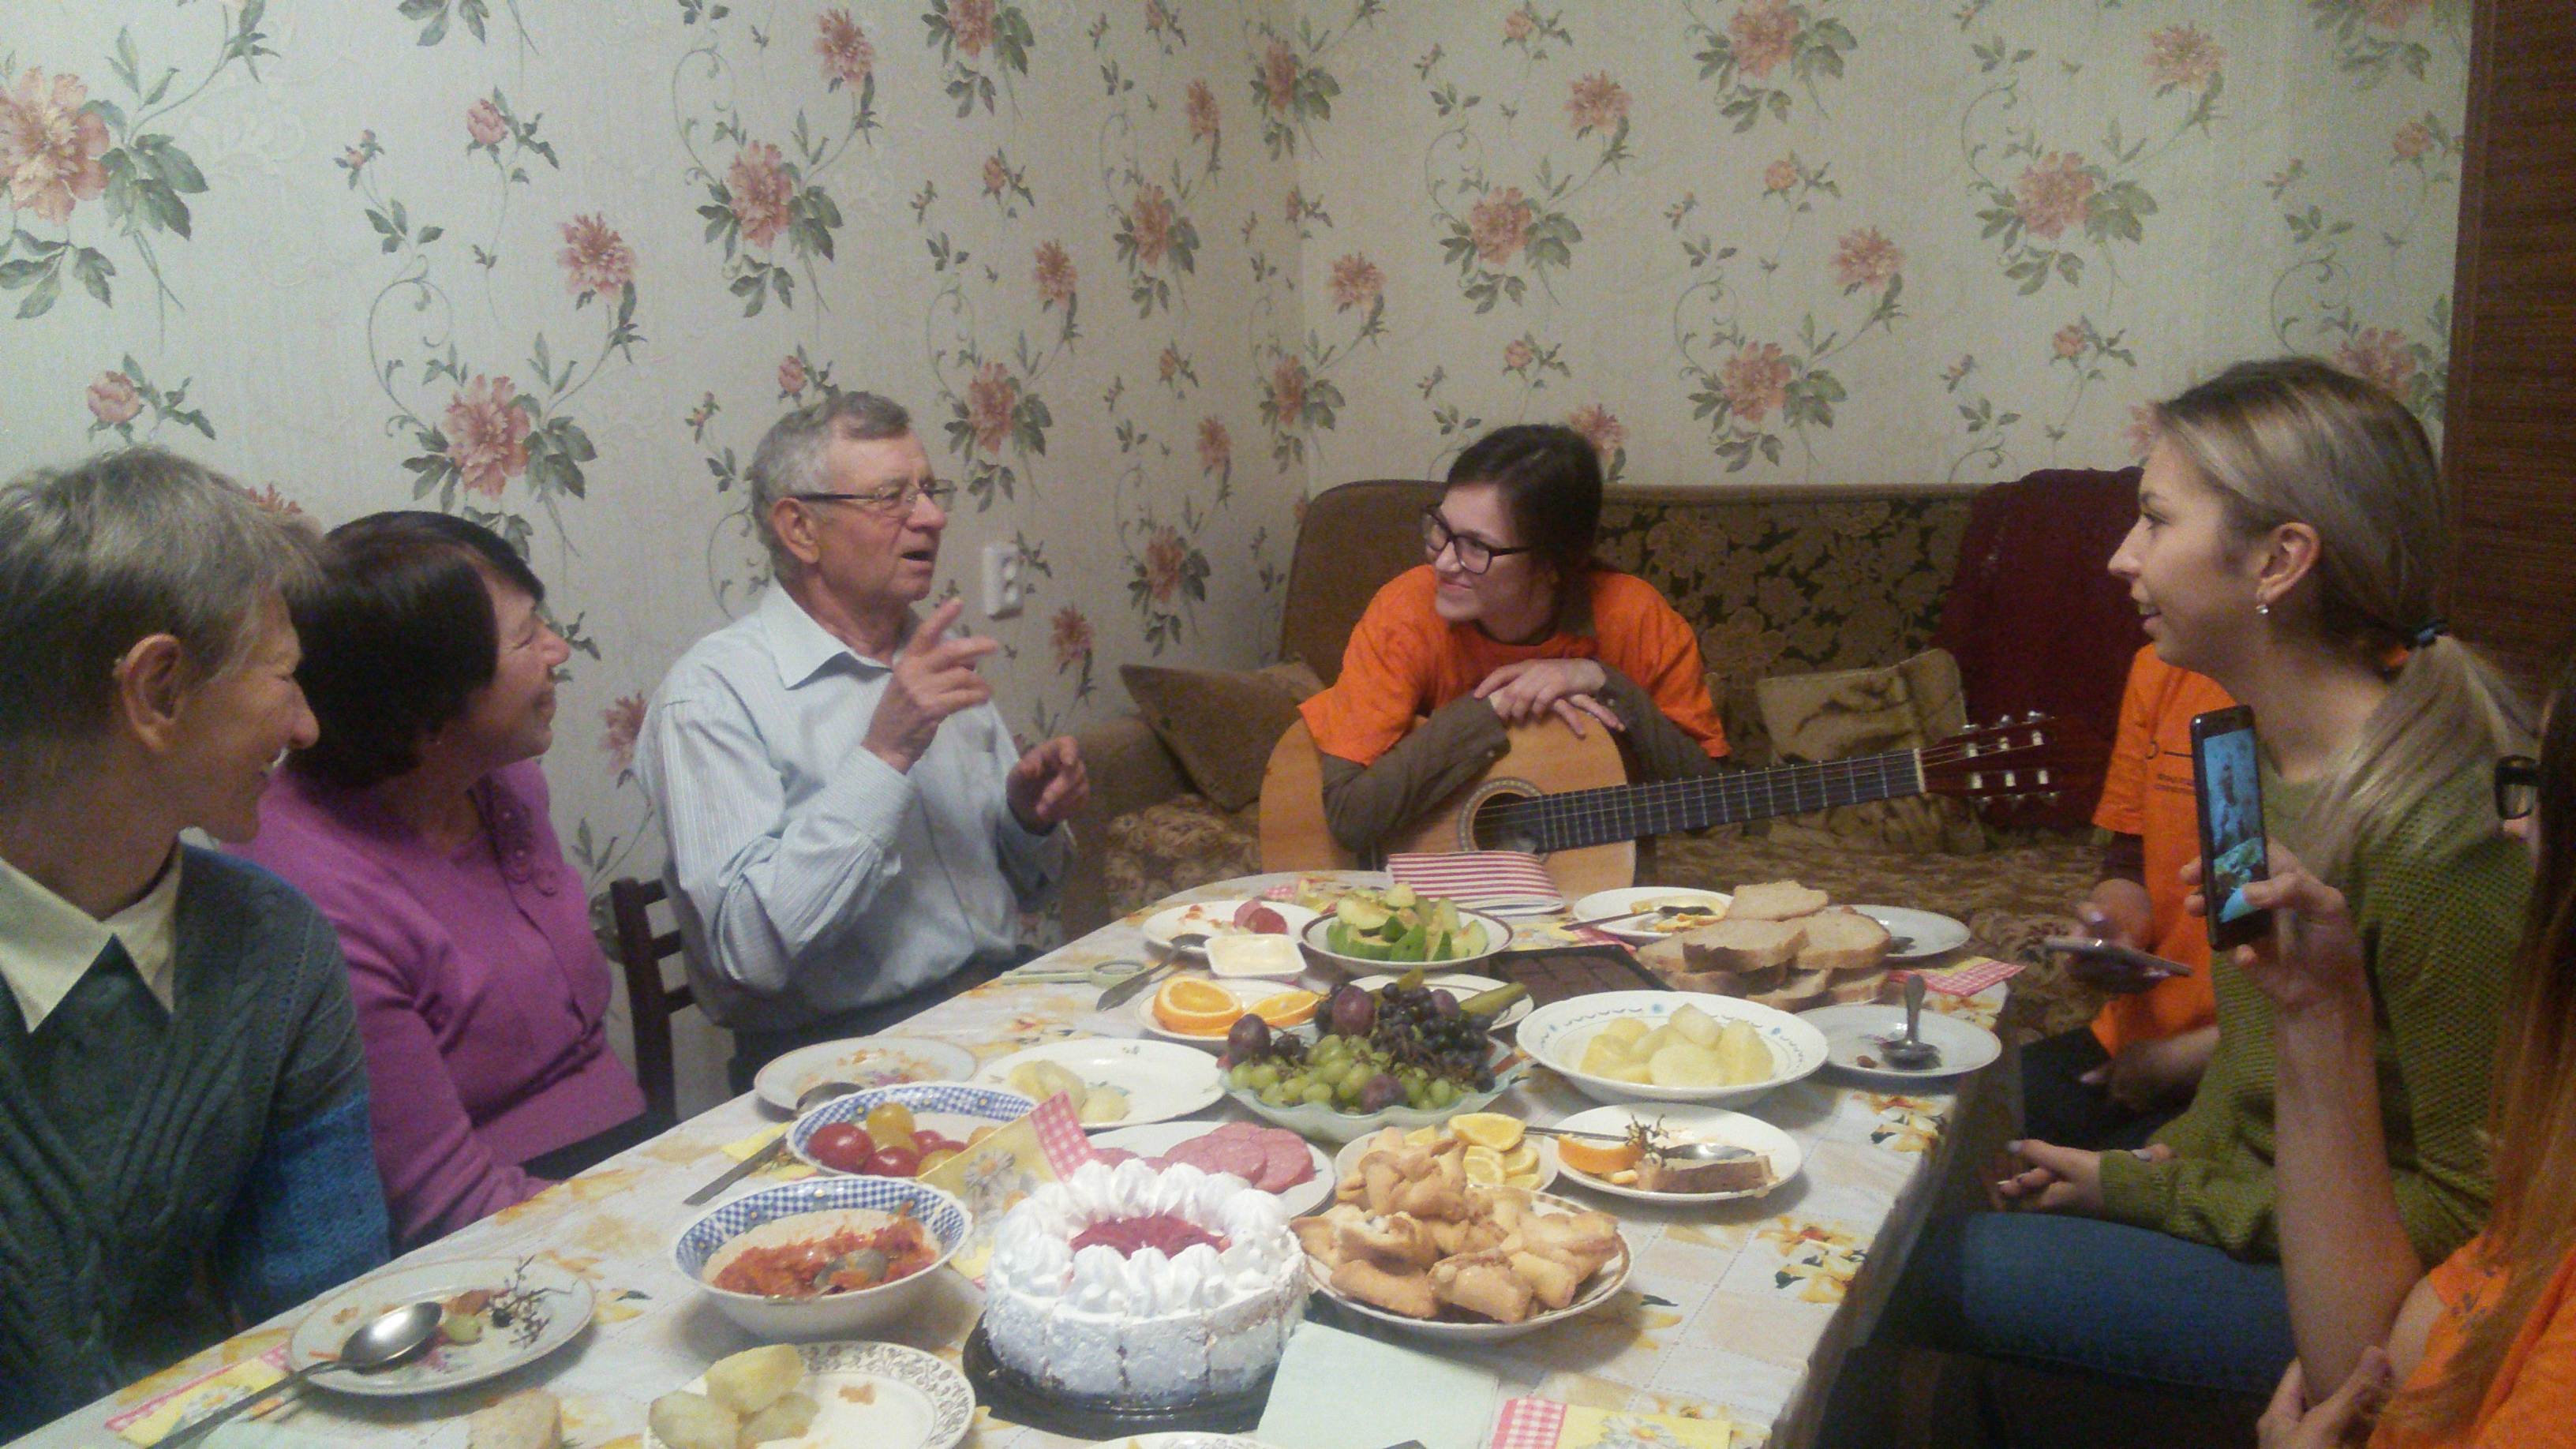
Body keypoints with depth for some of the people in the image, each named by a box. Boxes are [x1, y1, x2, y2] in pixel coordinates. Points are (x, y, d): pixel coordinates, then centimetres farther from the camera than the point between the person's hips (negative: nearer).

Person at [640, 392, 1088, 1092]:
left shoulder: (935, 658, 15)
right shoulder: (712, 688, -9)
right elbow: (751, 949, -21)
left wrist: (1032, 819, 0)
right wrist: (884, 755, -22)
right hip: (838, 1051, -7)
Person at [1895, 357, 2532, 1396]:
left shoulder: (2438, 836, -26)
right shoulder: (2272, 755, 2)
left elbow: (2466, 1214, -20)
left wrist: (2149, 1192, -16)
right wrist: (2179, 1155, 0)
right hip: (2253, 1202, 8)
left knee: (1938, 1274, -16)